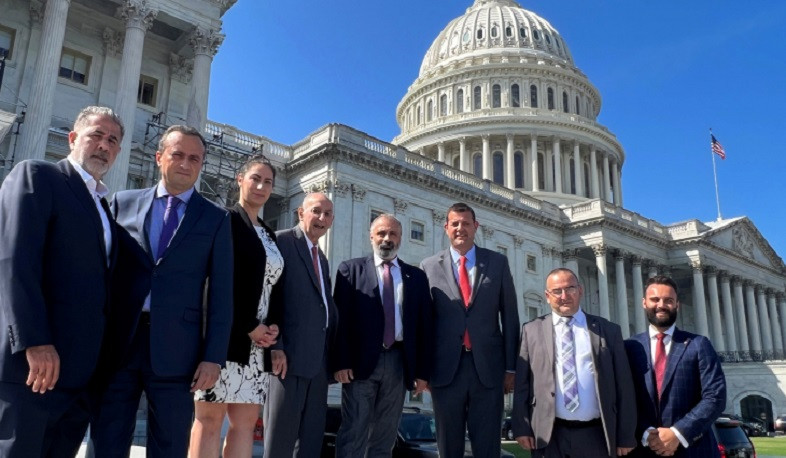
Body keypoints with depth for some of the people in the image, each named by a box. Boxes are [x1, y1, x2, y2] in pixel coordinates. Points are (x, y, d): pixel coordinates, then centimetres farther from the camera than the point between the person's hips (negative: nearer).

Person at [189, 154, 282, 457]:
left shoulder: (270, 236, 19)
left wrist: (274, 327, -1)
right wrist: (249, 327, -13)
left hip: (258, 341, 7)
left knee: (246, 421, 5)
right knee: (210, 417, -5)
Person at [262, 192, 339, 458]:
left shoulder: (322, 258, 22)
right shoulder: (281, 242, -4)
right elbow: (267, 296, -13)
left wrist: (331, 353, 9)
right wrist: (274, 346, -21)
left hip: (318, 359, 8)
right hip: (289, 355, -8)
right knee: (280, 435, -2)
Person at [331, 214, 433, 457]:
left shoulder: (416, 276, 11)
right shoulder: (351, 269, 6)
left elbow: (424, 326, 8)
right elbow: (341, 319, -1)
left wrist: (423, 371, 2)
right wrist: (341, 362, -11)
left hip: (399, 362, 3)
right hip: (361, 361, -2)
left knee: (385, 438, 10)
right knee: (353, 435, -2)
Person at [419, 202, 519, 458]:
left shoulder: (498, 263, 6)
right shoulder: (429, 266, 5)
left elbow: (509, 316, 6)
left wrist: (511, 367, 2)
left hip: (488, 367, 0)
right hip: (446, 368, 0)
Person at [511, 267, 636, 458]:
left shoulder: (609, 331, 5)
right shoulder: (532, 330, 5)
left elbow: (624, 387, 4)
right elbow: (521, 383, 3)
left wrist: (625, 436, 2)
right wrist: (522, 428, -3)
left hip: (596, 436, 1)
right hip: (549, 437, 0)